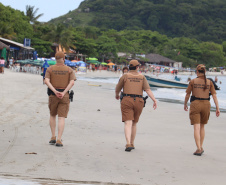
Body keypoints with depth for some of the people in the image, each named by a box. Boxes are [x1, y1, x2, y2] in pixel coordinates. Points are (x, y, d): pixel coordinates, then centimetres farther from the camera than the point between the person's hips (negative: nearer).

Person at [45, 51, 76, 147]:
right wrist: (63, 93, -16)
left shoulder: (50, 69, 4)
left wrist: (55, 91, -16)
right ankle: (58, 140, -10)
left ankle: (53, 137, 14)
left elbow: (46, 81, -11)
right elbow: (72, 82, -11)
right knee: (61, 118, -2)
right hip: (64, 95, -1)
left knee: (52, 115, 20)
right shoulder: (69, 70, 3)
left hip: (53, 95, 1)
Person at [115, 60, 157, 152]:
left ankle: (128, 144, -28)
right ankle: (132, 144, 24)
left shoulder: (125, 76, 1)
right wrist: (154, 100, -9)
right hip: (138, 102, 3)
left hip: (127, 101, -3)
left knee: (128, 123, -10)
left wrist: (117, 95, 31)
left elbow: (117, 89, 9)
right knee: (134, 123, 19)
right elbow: (148, 90, -5)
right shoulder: (142, 77, 7)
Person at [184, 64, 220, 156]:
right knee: (202, 126, 19)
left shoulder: (193, 81, -3)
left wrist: (185, 104, 18)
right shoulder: (209, 82, 2)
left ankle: (198, 149, -15)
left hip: (195, 104, -3)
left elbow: (187, 95, 2)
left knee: (196, 127, -5)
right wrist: (217, 108, -1)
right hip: (206, 104, 3)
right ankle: (201, 147, 21)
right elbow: (214, 95, -2)